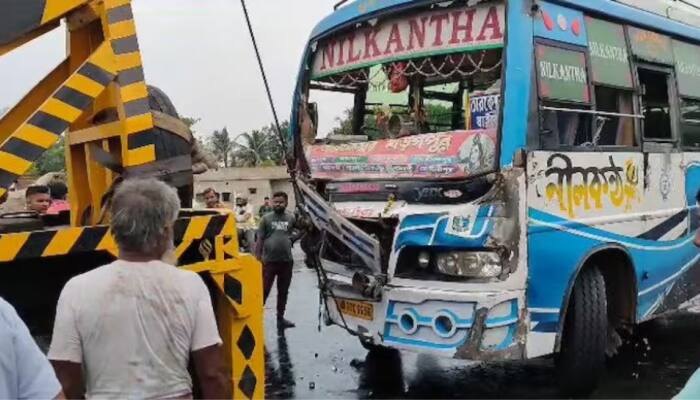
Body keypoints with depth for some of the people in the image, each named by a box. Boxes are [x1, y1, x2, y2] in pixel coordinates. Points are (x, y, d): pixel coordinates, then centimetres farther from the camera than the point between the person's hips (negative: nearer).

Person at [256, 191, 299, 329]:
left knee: (283, 291, 14)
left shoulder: (291, 218, 4)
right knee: (264, 291, -1)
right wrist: (258, 258, -6)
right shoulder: (266, 218, -1)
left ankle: (280, 318, 26)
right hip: (269, 261, -3)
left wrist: (294, 236, -1)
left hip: (286, 261, 3)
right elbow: (260, 240, -1)